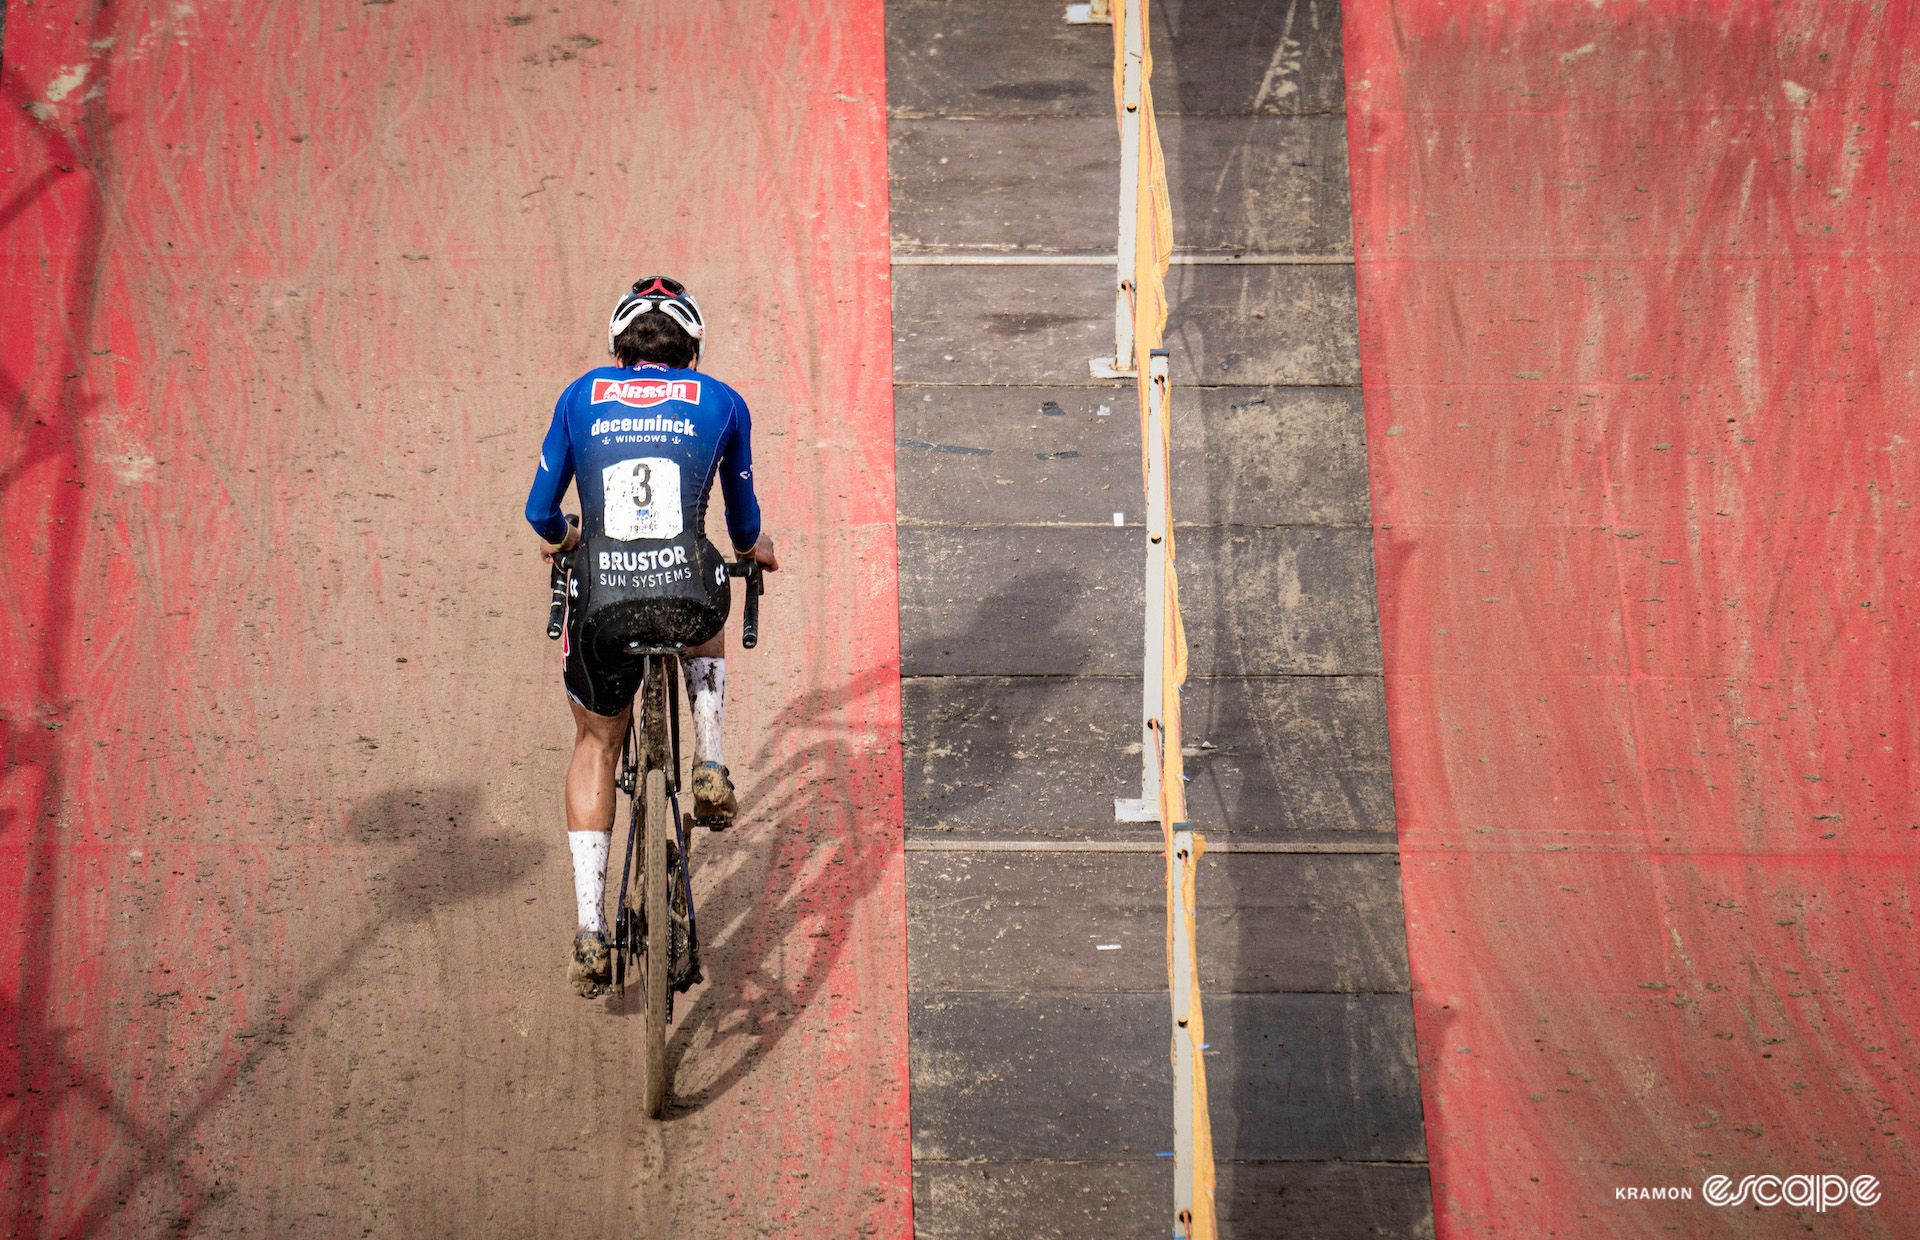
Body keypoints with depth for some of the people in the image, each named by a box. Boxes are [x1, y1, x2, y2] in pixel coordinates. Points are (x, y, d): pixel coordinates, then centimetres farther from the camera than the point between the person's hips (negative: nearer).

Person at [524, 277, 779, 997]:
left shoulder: (580, 397, 18)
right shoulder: (721, 403, 17)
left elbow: (540, 511, 25)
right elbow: (743, 513, 30)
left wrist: (558, 536, 48)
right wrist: (753, 546, 53)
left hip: (601, 606, 1)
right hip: (686, 596, 0)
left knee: (595, 746, 24)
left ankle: (590, 932, 17)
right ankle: (710, 769, 20)